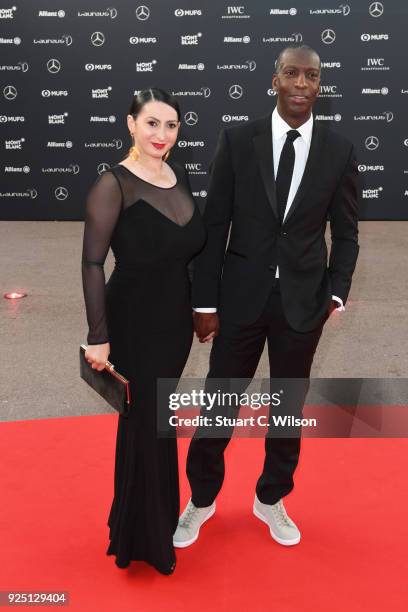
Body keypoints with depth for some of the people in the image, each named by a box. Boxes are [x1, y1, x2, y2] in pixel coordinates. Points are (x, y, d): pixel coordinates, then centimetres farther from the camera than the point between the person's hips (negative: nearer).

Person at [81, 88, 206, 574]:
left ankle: (158, 518, 40)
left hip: (176, 317, 6)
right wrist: (98, 337, -17)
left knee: (157, 417, 19)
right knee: (147, 421, 4)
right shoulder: (113, 184, -15)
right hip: (135, 320, -6)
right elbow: (92, 263, -16)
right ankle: (146, 537, 26)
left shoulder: (180, 176, 5)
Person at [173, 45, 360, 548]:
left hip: (303, 300, 1)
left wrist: (336, 293, -6)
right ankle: (201, 498, 32)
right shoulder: (237, 140, -4)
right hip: (242, 295, -1)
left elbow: (346, 233, 5)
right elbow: (214, 225, -4)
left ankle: (271, 499, 36)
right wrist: (205, 302, -5)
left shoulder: (339, 151, -1)